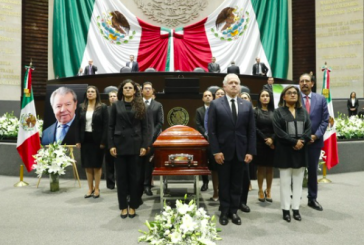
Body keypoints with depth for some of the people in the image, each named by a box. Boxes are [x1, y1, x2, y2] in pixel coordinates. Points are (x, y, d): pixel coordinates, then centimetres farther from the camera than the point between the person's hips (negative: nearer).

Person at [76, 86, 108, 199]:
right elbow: (78, 124, 7)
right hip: (85, 139, 4)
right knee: (87, 165, 9)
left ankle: (97, 188, 17)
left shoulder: (102, 107, -3)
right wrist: (78, 140, 0)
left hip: (97, 139, -3)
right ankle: (90, 188, 20)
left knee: (97, 165, 5)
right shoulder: (81, 107, 8)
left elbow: (105, 125, -7)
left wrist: (103, 141, -13)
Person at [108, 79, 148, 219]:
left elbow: (145, 127, 3)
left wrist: (144, 145, -6)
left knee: (134, 175, 5)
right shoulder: (116, 105, 6)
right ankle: (123, 206, 17)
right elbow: (111, 126, 3)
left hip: (135, 145, 0)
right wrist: (111, 145, -6)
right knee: (121, 176, 5)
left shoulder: (140, 106, 5)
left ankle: (132, 206, 17)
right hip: (120, 144, 1)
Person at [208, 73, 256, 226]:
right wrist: (216, 151, -12)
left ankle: (234, 211, 23)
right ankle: (224, 212, 21)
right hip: (223, 151, -2)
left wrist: (250, 151, -3)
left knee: (237, 183, 10)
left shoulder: (247, 105, 7)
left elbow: (251, 130, 5)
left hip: (241, 151, 2)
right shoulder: (215, 104, -1)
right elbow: (211, 130, -5)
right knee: (224, 183, 9)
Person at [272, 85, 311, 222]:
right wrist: (294, 142, -16)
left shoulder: (303, 111, 13)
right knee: (285, 181, 2)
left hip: (301, 150, 4)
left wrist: (302, 140, -15)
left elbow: (308, 128, 3)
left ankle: (296, 209, 16)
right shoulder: (279, 112, 1)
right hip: (284, 150, -3)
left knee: (298, 181, 7)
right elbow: (278, 131, -10)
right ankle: (286, 209, 10)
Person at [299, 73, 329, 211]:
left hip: (315, 141, 2)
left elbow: (325, 120, 1)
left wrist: (316, 135, -11)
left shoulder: (321, 99, 5)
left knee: (313, 171, 11)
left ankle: (312, 199, 23)